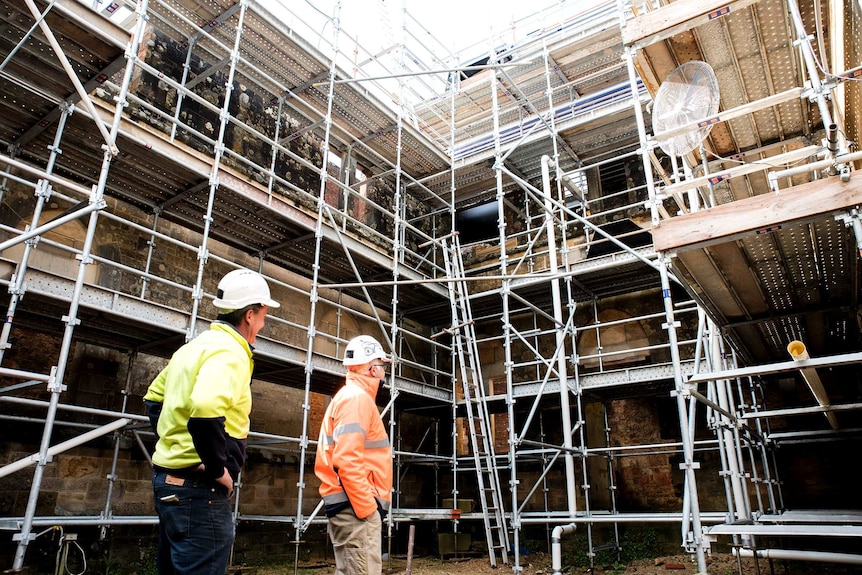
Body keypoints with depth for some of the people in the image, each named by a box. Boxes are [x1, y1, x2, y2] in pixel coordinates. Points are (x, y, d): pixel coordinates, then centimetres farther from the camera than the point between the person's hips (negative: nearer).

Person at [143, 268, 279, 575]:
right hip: (199, 489, -10)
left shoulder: (196, 346, 13)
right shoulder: (230, 352, -17)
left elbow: (154, 398, 24)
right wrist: (218, 470, -22)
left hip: (168, 478, 10)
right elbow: (205, 410, -35)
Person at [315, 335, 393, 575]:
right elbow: (347, 459, -23)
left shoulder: (350, 396, 20)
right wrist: (367, 507, -20)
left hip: (352, 506, 10)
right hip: (356, 507, -10)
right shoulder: (357, 397, -12)